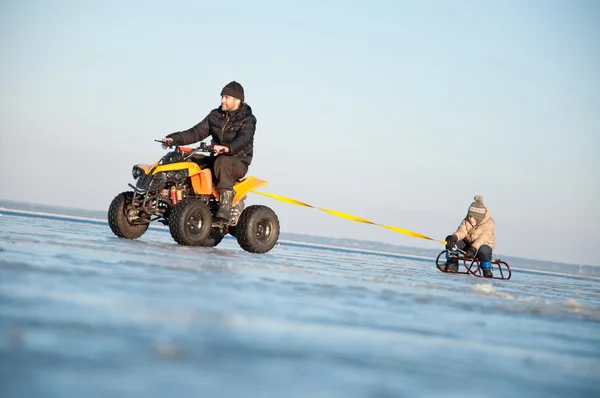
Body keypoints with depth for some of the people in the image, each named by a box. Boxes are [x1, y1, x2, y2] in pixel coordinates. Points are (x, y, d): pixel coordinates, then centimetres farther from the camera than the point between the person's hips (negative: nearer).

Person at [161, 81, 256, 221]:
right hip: (216, 158, 6)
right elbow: (196, 133, 8)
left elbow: (243, 139, -26)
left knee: (222, 161, -39)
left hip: (239, 163, -6)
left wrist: (227, 148, -47)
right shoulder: (215, 115, 11)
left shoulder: (248, 120, -6)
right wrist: (174, 138, -7)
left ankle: (226, 205, -43)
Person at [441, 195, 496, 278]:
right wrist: (454, 237, -44)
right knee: (449, 241, -18)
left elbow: (482, 239, -31)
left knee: (483, 250, -42)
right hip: (467, 244, 4)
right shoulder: (466, 221, -4)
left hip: (484, 245, -4)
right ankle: (452, 265, -7)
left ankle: (487, 271, -14)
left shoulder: (489, 223, -19)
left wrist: (473, 249, -46)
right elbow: (461, 231, -20)